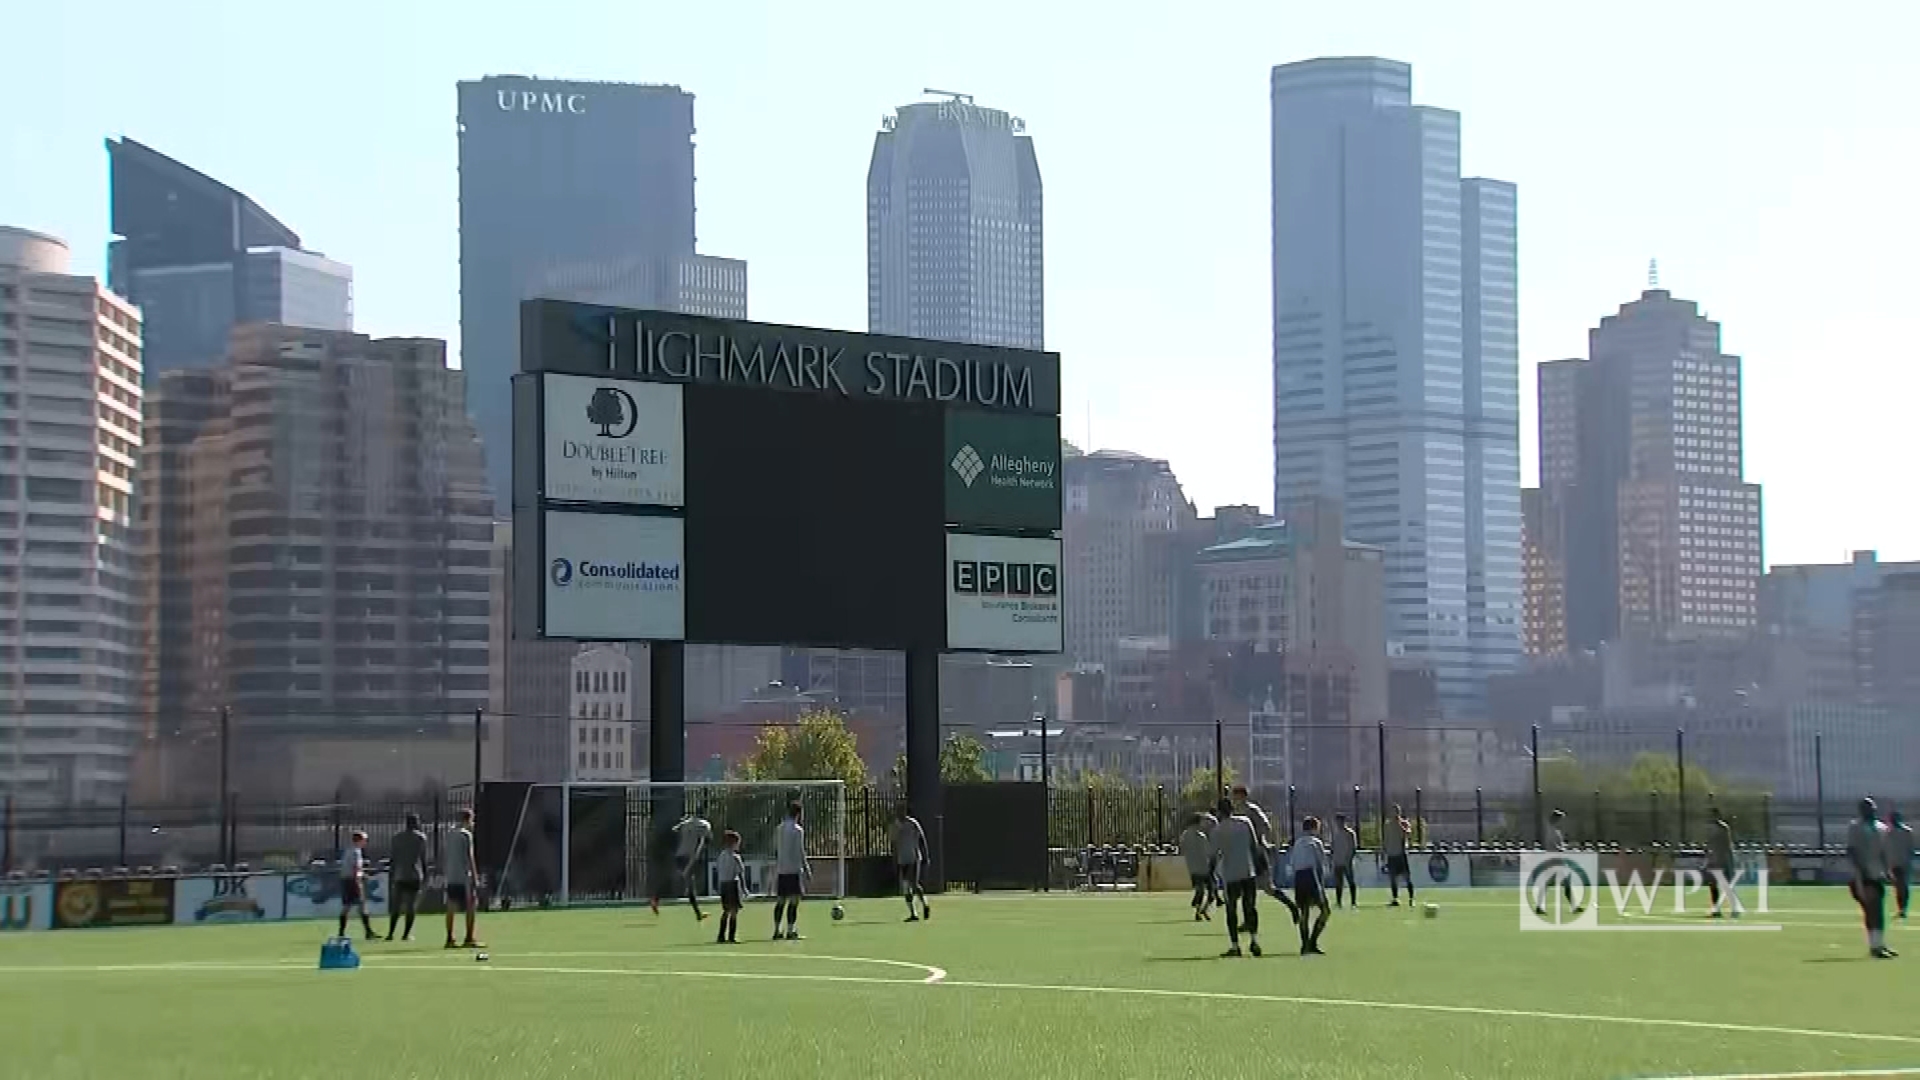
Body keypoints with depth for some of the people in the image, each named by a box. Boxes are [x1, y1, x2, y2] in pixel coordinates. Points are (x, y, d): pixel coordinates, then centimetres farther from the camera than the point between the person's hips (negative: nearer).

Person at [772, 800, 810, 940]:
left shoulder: (779, 829, 12)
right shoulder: (797, 830, -9)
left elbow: (775, 851, 15)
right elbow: (800, 851, -13)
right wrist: (807, 868, -7)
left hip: (780, 870, 7)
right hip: (794, 869, -7)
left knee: (780, 901, 11)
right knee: (794, 900, -6)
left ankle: (776, 931, 11)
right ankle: (790, 931, -11)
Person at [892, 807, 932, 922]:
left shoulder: (913, 823, -7)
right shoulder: (896, 825, 10)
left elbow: (922, 840, -5)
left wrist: (925, 857, -8)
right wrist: (895, 861, 18)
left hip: (914, 858, -6)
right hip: (902, 860, 6)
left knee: (913, 884, -15)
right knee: (905, 887, 1)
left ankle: (925, 906, 7)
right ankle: (913, 914, 4)